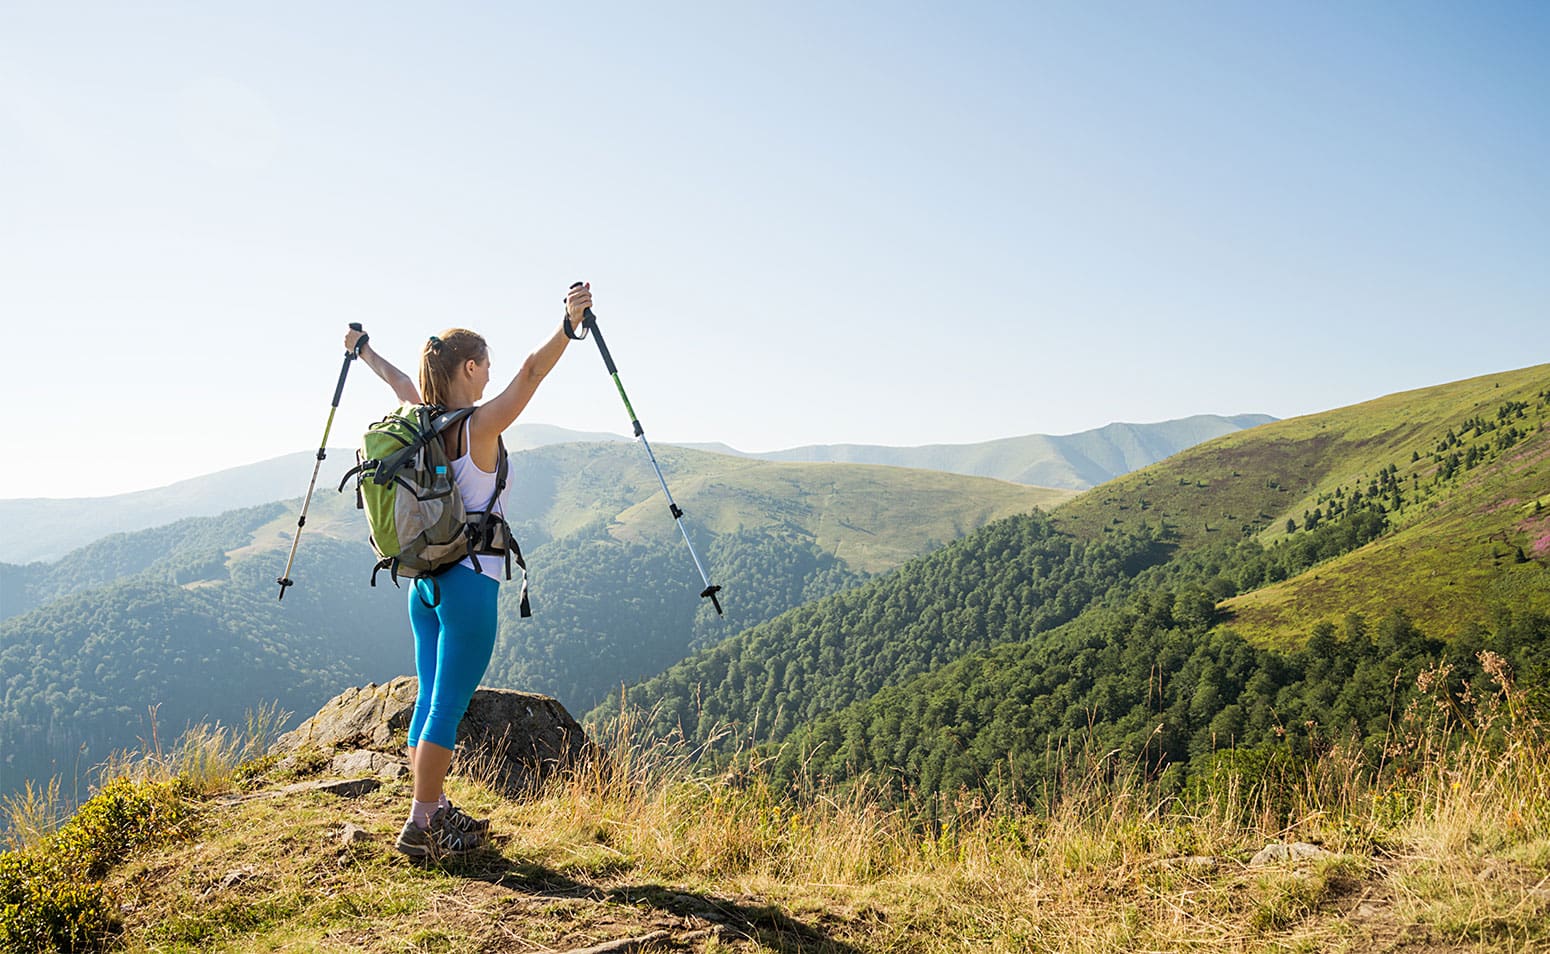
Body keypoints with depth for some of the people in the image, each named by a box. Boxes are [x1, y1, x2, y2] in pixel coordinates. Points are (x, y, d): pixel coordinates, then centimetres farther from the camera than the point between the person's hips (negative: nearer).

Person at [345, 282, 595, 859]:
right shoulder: (480, 425, -13)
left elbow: (401, 381, 26)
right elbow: (530, 373, -25)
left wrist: (364, 352, 45)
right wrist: (569, 324, -33)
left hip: (424, 579, 8)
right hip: (469, 581, -8)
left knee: (431, 701, 14)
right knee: (448, 707, -4)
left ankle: (436, 810, 24)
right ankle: (421, 828, 1)